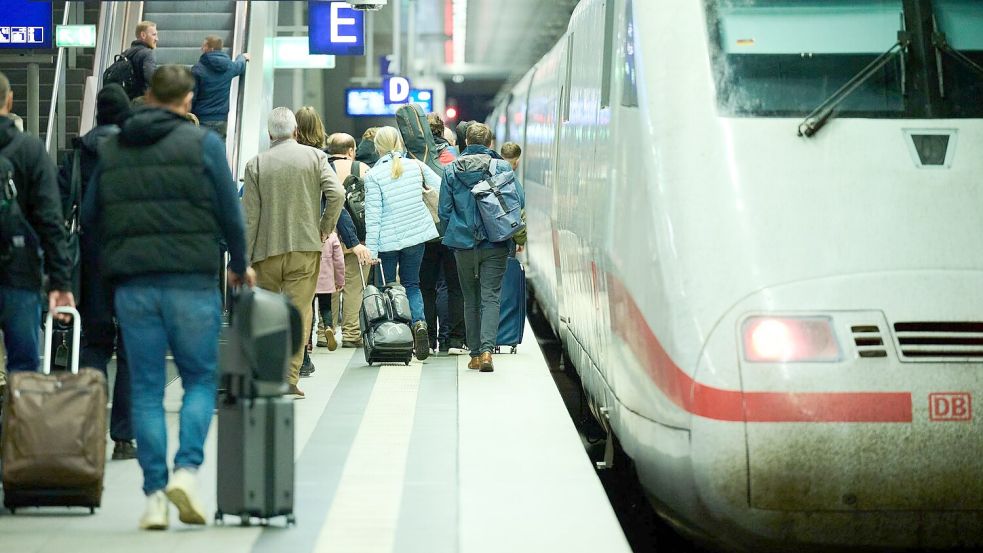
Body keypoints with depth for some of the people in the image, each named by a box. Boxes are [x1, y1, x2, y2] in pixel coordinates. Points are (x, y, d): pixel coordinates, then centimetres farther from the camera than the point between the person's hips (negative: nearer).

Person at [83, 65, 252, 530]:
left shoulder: (110, 150, 10)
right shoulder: (201, 143, -1)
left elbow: (89, 218, 13)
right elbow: (229, 211, 0)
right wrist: (240, 265, 14)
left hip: (132, 286, 3)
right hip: (191, 280, -3)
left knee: (146, 390, 6)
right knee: (201, 378, 9)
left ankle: (154, 495, 3)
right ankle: (187, 469, -11)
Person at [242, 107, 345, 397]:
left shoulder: (256, 164, 0)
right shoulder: (315, 156, 0)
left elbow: (249, 215, -1)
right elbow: (337, 193, -12)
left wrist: (244, 257, 4)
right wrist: (325, 228, 3)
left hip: (266, 250, 1)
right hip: (305, 248, -1)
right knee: (299, 312, 1)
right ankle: (290, 378, -5)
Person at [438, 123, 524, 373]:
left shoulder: (451, 170, 1)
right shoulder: (501, 168, -5)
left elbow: (444, 211, 2)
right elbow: (519, 202, -5)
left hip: (464, 244, 2)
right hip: (495, 245, -2)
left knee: (471, 298, 13)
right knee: (491, 297, -1)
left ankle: (475, 353, 13)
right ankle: (487, 349, -18)